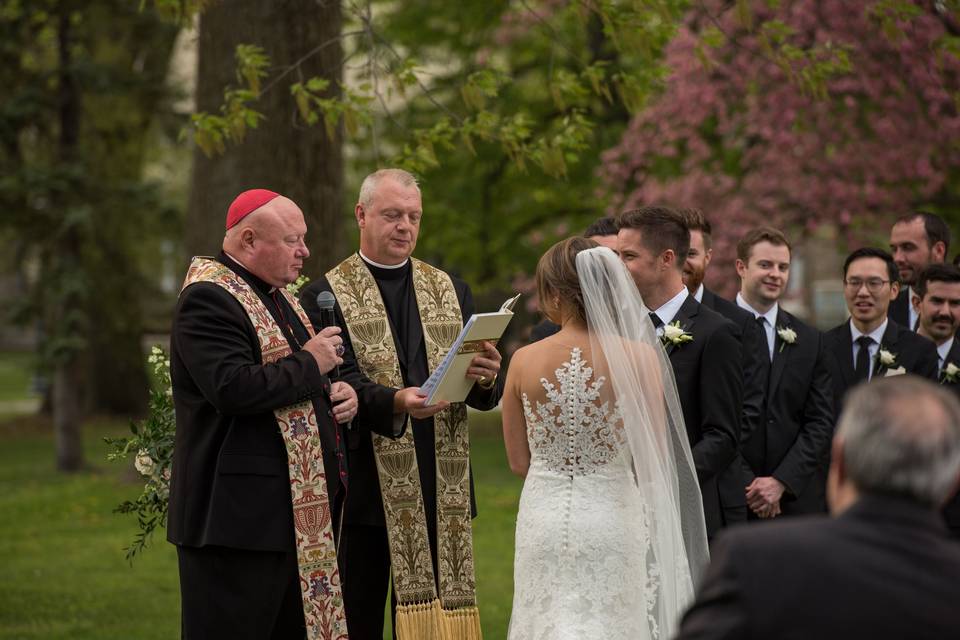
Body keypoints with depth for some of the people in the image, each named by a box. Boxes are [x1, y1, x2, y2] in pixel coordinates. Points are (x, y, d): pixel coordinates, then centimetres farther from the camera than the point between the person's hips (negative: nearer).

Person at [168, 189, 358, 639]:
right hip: (240, 515, -10)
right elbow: (233, 389, -26)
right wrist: (309, 364, -14)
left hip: (299, 511, 10)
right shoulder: (209, 298, -13)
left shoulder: (276, 294, 18)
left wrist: (338, 393, 8)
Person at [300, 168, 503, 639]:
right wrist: (395, 402, -31)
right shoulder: (327, 295, 1)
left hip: (442, 492, 4)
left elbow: (486, 396, 10)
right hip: (365, 489, -4)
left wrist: (486, 379, -14)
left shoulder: (450, 291, 15)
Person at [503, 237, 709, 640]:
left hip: (545, 519, 1)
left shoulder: (525, 360, -5)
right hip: (612, 519, -1)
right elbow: (653, 464, -4)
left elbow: (519, 462, 3)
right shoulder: (641, 358, -9)